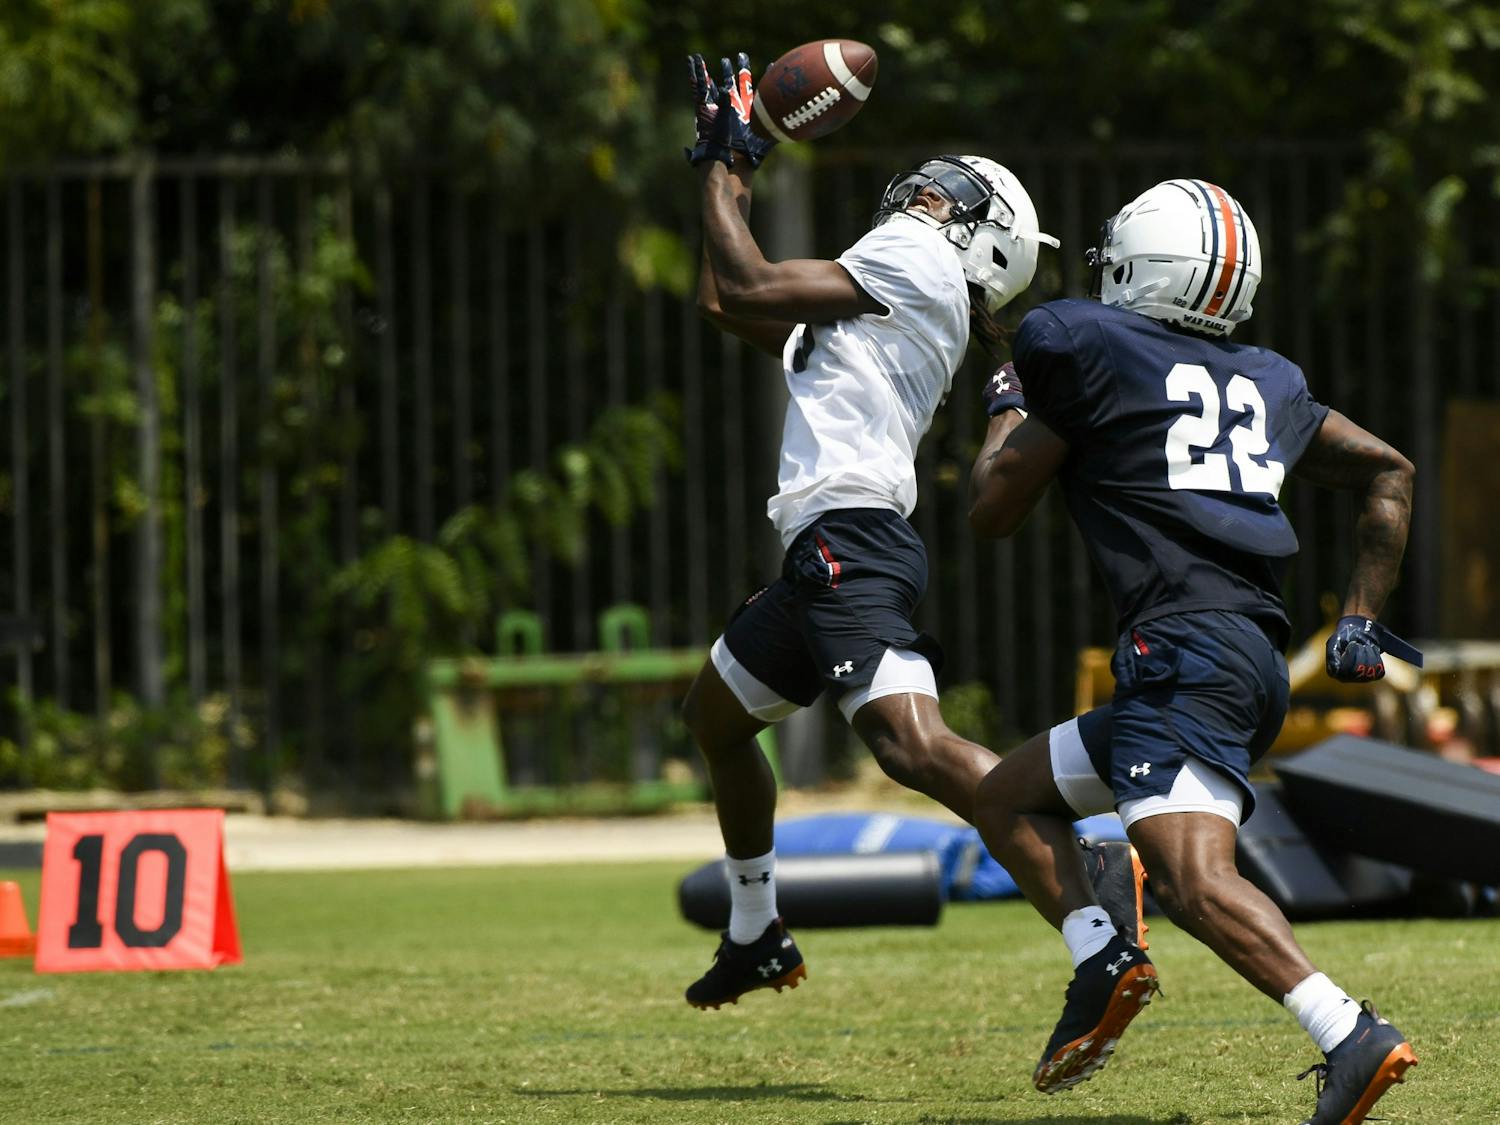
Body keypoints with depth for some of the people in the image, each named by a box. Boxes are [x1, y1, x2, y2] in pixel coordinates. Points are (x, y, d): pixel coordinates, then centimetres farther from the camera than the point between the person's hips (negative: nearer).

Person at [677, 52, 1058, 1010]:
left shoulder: (919, 259, -2)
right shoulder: (885, 301, 25)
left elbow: (748, 289, -5)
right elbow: (728, 305, 33)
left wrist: (723, 172, 9)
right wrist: (730, 166, 35)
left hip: (852, 538, -11)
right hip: (827, 554, 11)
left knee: (911, 741, -27)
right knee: (716, 715, 28)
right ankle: (756, 938, 40)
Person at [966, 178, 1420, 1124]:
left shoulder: (1081, 348, 2)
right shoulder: (1268, 382, 21)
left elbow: (994, 511, 9)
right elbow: (1390, 475, 30)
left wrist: (1010, 414, 28)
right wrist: (1361, 619, 32)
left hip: (1187, 651, -9)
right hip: (1255, 662, 9)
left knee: (1193, 878, -23)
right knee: (1009, 798, 20)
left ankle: (1354, 1037, -37)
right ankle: (1103, 958, 2)